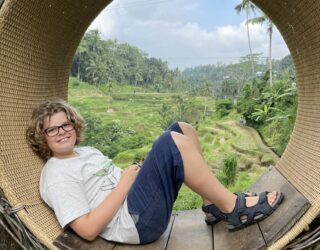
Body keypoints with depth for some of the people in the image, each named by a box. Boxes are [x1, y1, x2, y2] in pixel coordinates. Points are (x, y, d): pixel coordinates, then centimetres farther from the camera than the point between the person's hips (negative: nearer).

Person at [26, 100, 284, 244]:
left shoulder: (86, 151, 20)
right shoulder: (56, 176, -8)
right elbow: (88, 230, -17)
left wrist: (132, 172, 0)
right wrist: (125, 182, -14)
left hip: (135, 201, 9)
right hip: (136, 221, -9)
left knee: (182, 129, 2)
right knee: (173, 143, -27)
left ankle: (213, 205, 2)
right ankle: (235, 208, -12)